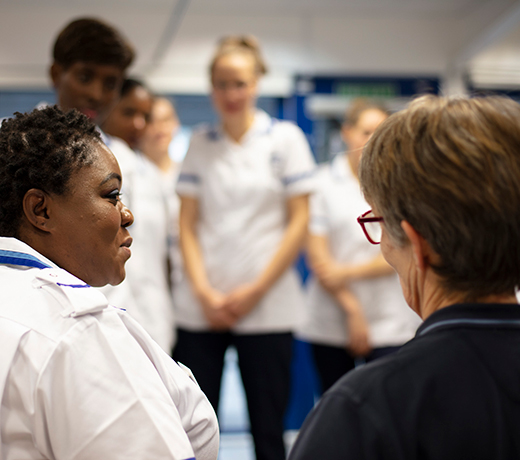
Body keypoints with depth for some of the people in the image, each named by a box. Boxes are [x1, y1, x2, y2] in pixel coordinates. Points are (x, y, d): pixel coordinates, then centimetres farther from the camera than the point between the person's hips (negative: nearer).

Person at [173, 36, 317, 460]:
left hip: (266, 309, -2)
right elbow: (188, 224, 7)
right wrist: (204, 291, -6)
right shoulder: (200, 144, 10)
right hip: (200, 309, 2)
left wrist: (256, 290, -7)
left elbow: (299, 222, -1)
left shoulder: (285, 138, 3)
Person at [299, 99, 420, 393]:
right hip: (331, 322, 0)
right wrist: (351, 309, -8)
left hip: (389, 322, 0)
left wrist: (350, 272, -11)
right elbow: (317, 254, -2)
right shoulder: (323, 181, 3)